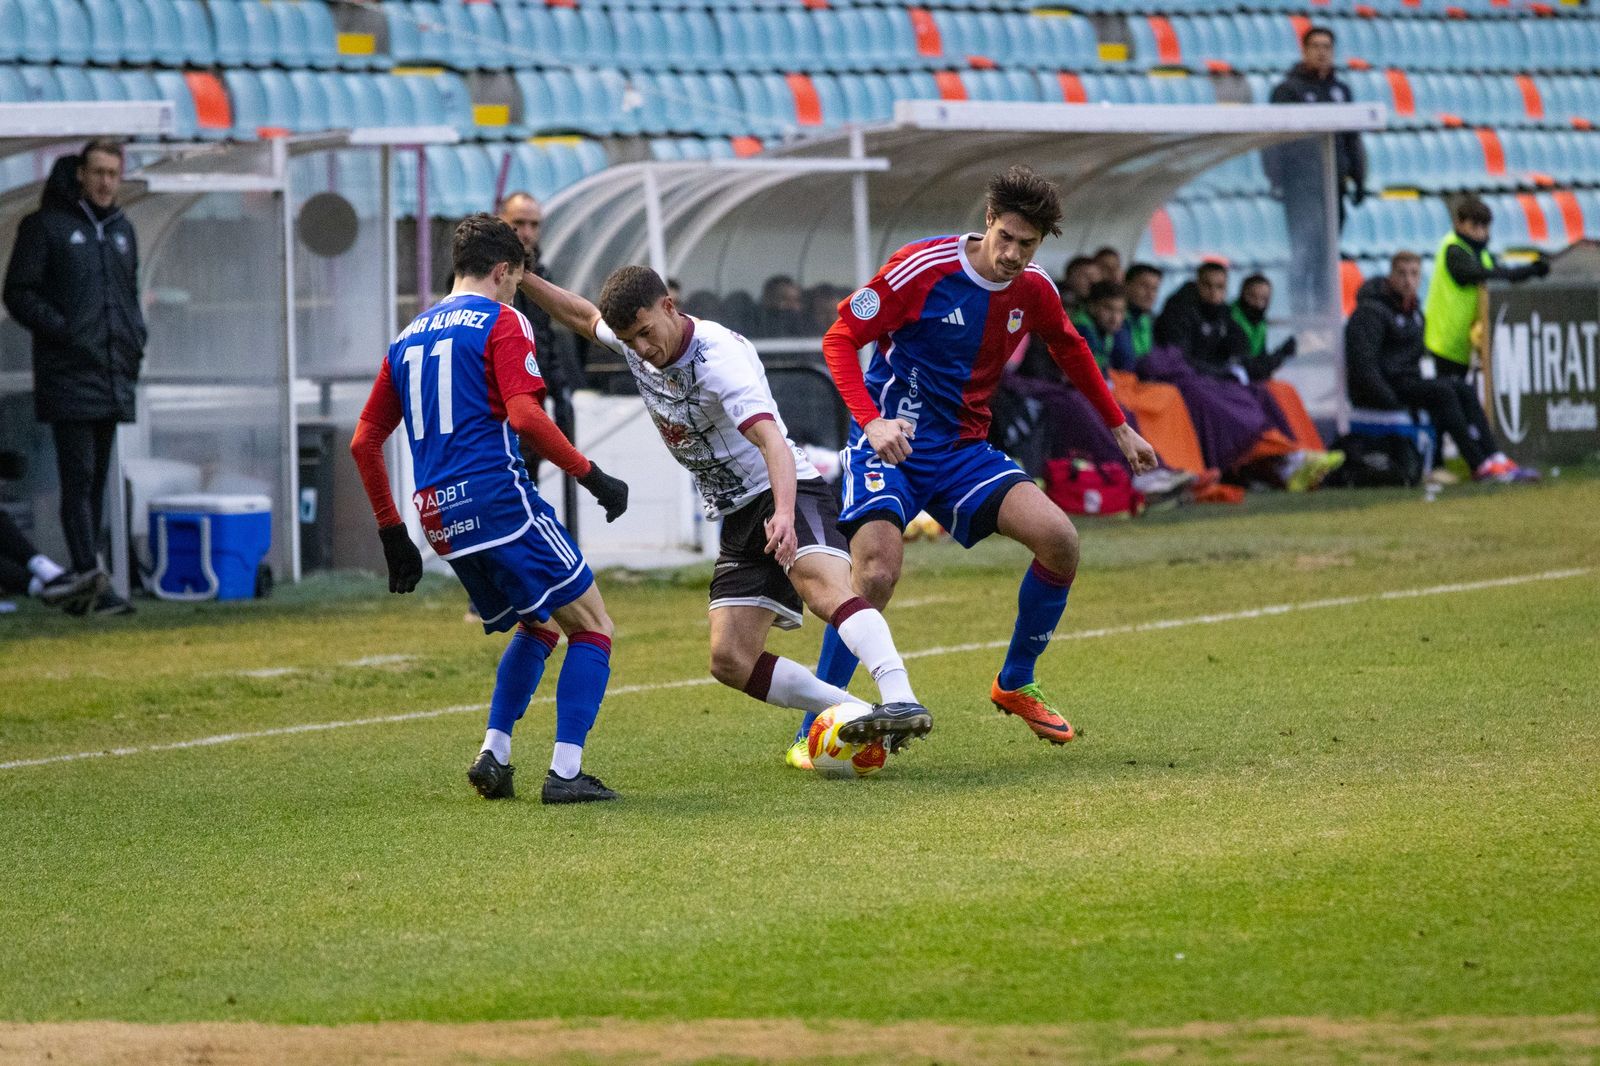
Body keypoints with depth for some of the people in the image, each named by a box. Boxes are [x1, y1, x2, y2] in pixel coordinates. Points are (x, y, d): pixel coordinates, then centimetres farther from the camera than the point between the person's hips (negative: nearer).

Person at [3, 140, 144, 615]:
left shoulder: (122, 231, 17)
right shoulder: (45, 226, -1)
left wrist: (136, 338, 10)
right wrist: (62, 330, -16)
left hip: (114, 378, 7)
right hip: (69, 376, -6)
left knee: (98, 482, 9)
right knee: (79, 480, -12)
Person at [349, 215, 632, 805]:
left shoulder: (410, 336, 21)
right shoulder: (502, 321, -1)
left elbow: (364, 442, 20)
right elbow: (525, 416, -16)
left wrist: (393, 534, 24)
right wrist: (593, 477, -11)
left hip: (439, 515, 7)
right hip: (499, 498, -7)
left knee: (536, 625, 26)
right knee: (592, 626, 1)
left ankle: (493, 753, 11)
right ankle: (565, 772, -10)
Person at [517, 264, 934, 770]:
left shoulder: (720, 357, -24)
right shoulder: (633, 338, 1)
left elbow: (772, 442, -37)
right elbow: (582, 316, 26)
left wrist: (784, 514, -53)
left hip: (786, 494, -8)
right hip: (737, 518, 8)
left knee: (824, 588, -36)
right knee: (730, 661, -7)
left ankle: (901, 703, -53)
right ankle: (854, 716, -7)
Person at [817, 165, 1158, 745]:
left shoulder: (1033, 290, 1)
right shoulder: (923, 267, -16)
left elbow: (1071, 350, 24)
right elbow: (839, 338, -13)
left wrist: (1120, 428, 28)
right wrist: (871, 420, -27)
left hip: (964, 451, 5)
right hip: (892, 445, -5)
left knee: (1059, 539, -13)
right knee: (876, 576, -26)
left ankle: (1014, 684, 9)